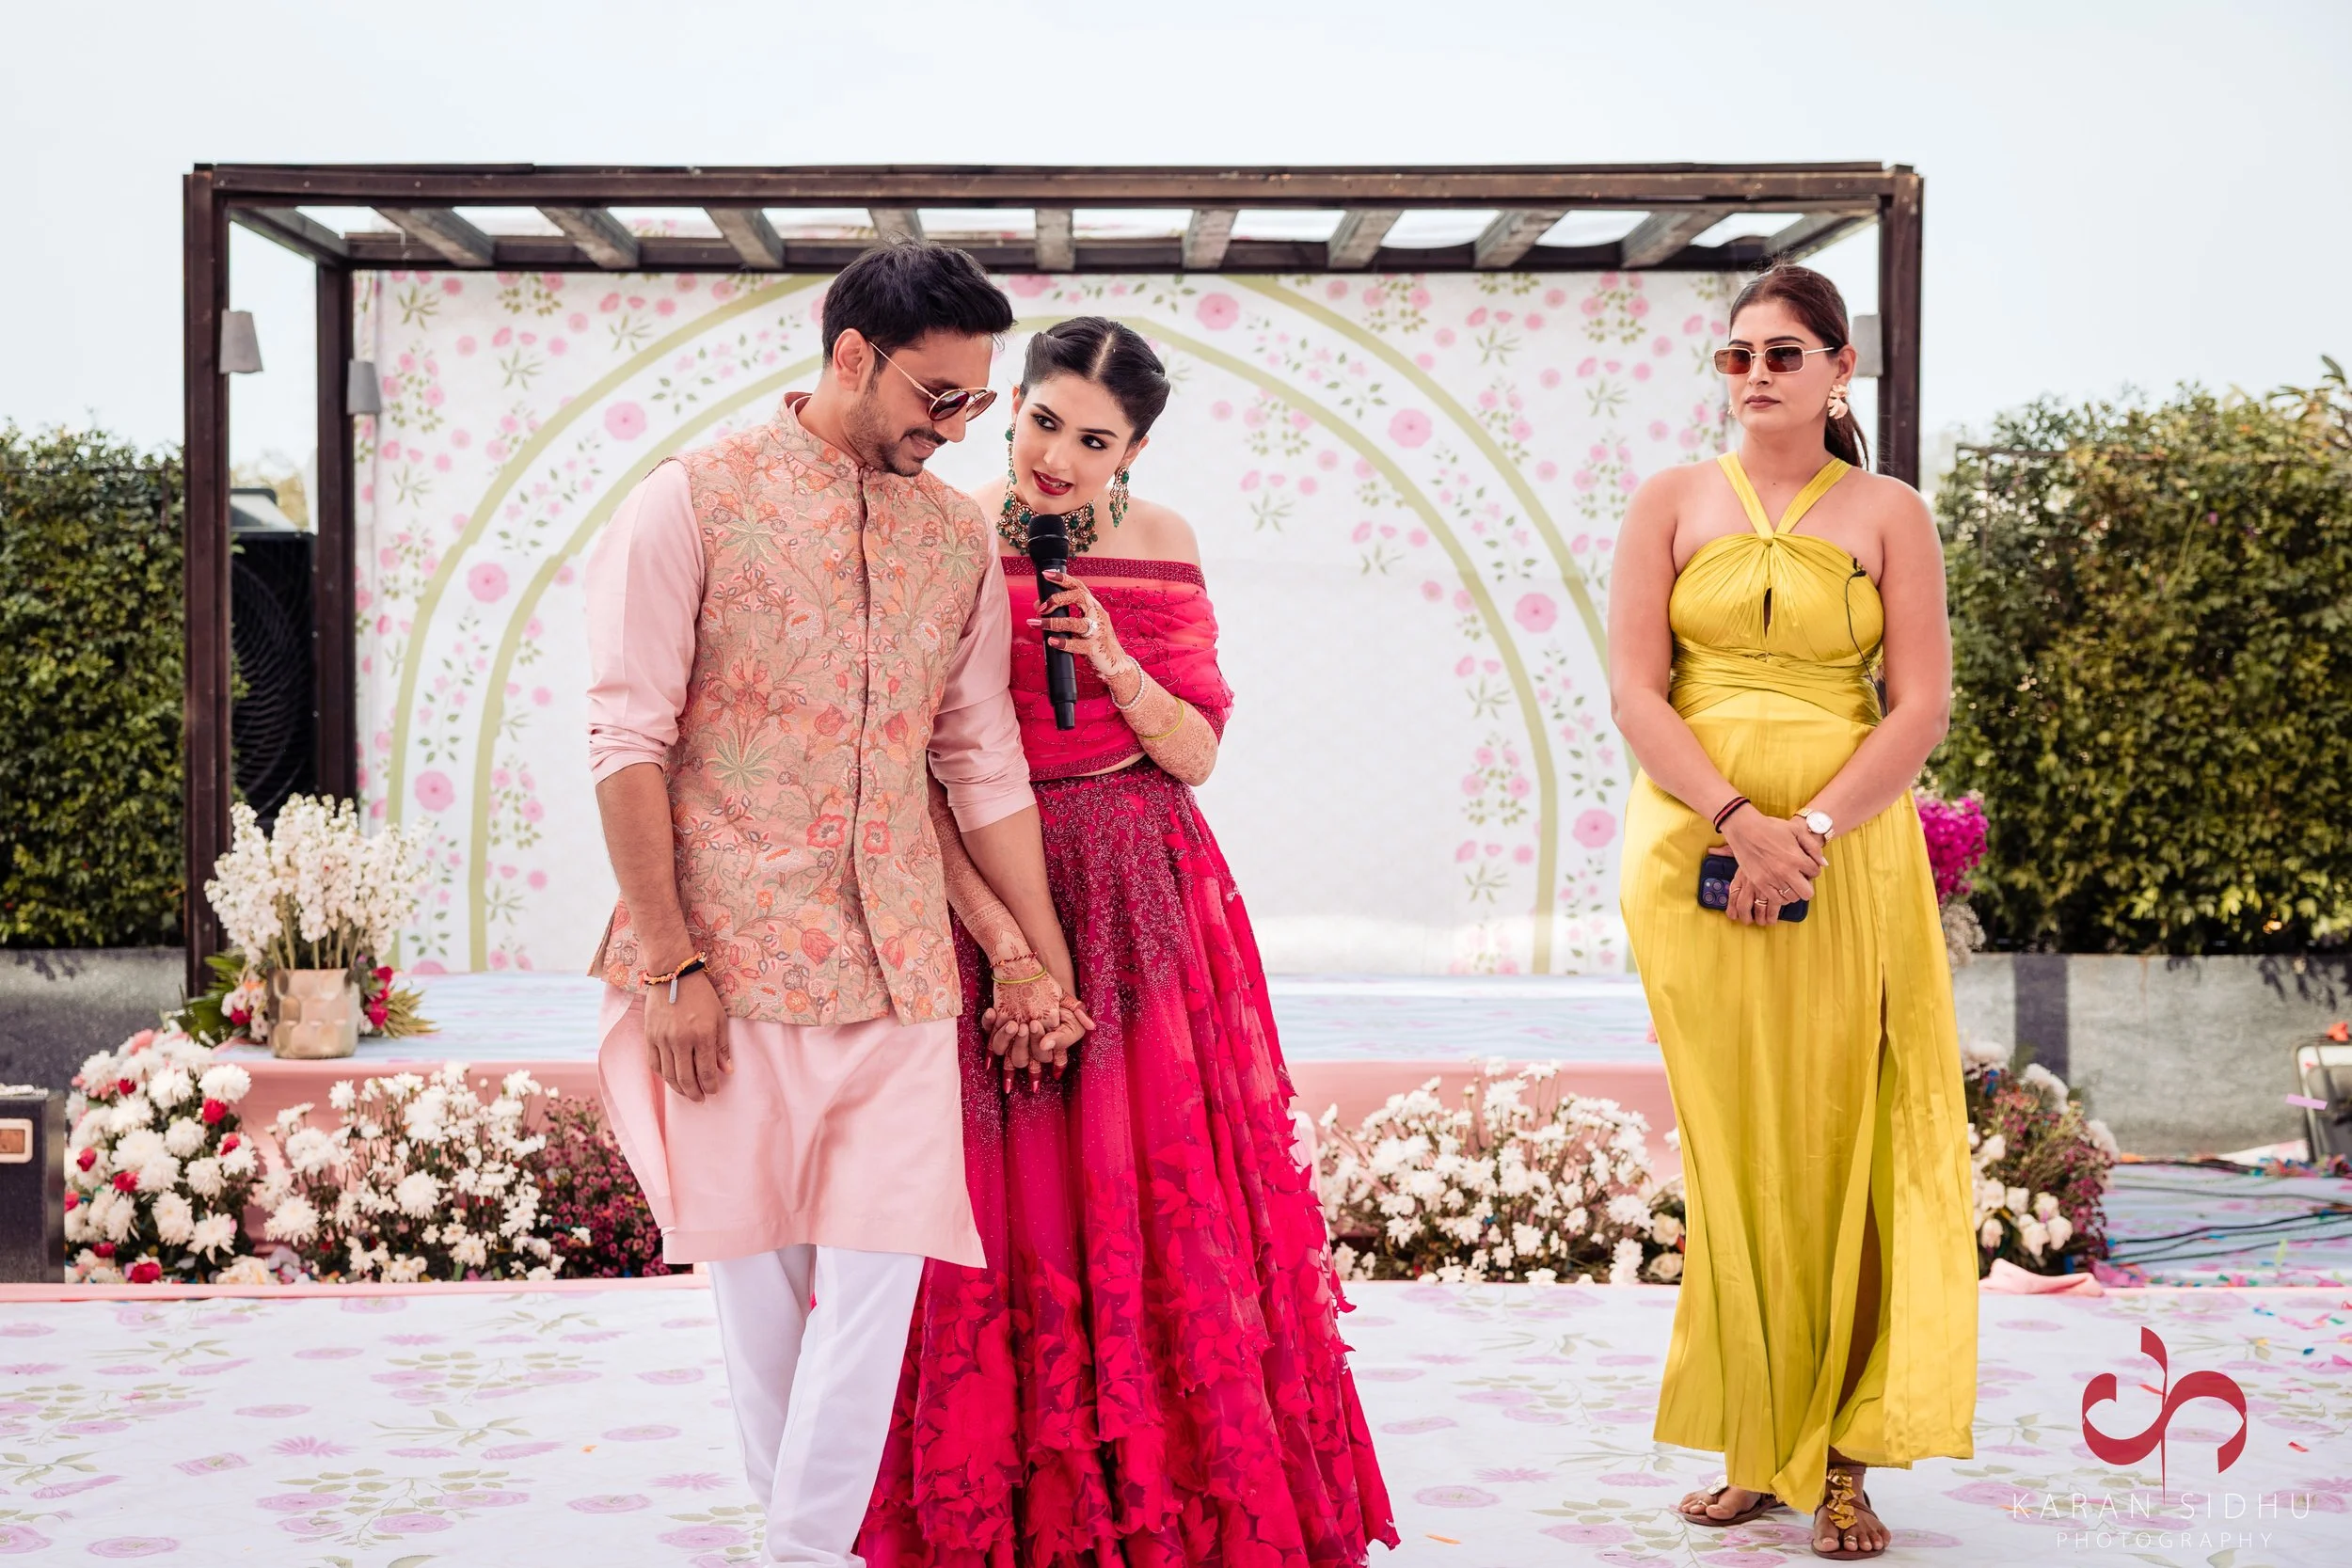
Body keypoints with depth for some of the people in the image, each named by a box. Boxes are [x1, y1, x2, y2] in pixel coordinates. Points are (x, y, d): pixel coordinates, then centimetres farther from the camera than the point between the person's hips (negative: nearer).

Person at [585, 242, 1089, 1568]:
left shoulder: (959, 538, 11)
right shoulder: (694, 503, -3)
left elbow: (986, 763, 14)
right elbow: (628, 742, -7)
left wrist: (1046, 955, 14)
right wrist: (668, 960, -11)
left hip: (900, 962, 4)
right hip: (733, 956, -3)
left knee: (881, 1259, -3)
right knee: (756, 1261, 5)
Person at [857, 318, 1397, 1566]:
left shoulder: (1161, 546, 5)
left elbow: (1196, 755, 5)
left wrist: (1118, 666, -14)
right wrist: (1006, 942, -18)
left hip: (1149, 904, 3)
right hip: (978, 892, -3)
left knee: (1163, 1200, 3)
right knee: (1010, 1208, 1)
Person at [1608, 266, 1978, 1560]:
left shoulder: (1888, 515, 6)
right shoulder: (1673, 503, 7)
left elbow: (1920, 708, -2)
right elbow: (1634, 691, -1)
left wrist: (1808, 833, -14)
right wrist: (1737, 820, -15)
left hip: (1849, 855, 0)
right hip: (1693, 849, 1)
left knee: (1843, 1140, 0)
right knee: (1728, 1143, 2)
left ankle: (1842, 1462, 7)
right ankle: (1751, 1449, 11)